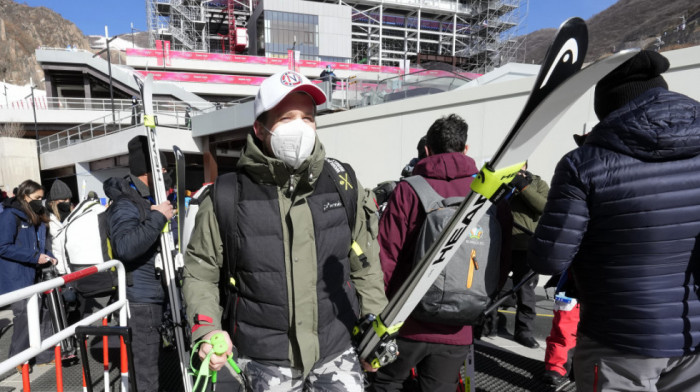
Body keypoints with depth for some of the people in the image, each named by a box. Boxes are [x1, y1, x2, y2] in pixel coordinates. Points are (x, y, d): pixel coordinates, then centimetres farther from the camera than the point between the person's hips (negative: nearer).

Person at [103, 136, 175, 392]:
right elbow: (125, 246, -36)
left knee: (153, 359, 24)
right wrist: (157, 217, -31)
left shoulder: (149, 200, 13)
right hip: (140, 300, -9)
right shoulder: (125, 204, -17)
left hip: (156, 296, 10)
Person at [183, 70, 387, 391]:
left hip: (338, 350, 1)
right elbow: (200, 270, 2)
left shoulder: (343, 185, -5)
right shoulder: (228, 197, -10)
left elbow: (365, 263, 5)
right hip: (266, 361, 0)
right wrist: (206, 328, -10)